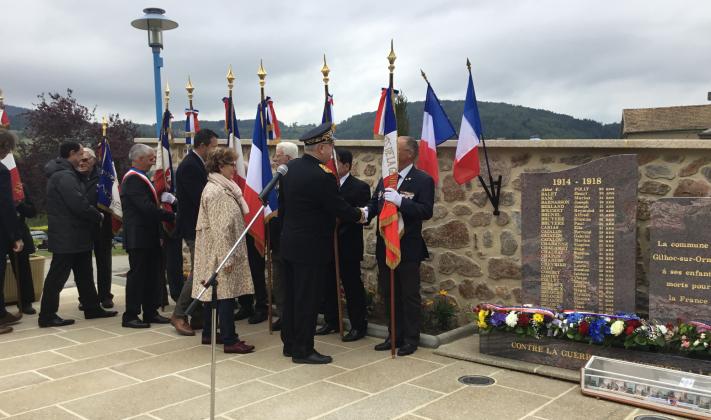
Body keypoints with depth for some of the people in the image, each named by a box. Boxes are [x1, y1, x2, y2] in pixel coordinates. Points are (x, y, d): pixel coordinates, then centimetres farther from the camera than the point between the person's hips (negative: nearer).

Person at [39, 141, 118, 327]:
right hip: (67, 237, -11)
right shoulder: (65, 176, -18)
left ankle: (92, 307, 25)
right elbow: (79, 204, -25)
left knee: (84, 274, 16)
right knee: (58, 275, -3)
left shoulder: (66, 174, 16)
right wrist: (98, 216, -10)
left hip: (75, 236, 11)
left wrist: (94, 214, 6)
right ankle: (47, 316, 4)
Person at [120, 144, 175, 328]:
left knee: (152, 273, 12)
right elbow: (146, 207, -23)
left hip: (148, 235, 10)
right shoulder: (133, 179, -16)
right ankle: (130, 316, 5)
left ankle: (151, 312, 20)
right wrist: (171, 216, -19)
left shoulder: (140, 178, 17)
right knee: (137, 274, -3)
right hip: (139, 236, -10)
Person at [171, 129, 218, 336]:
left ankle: (197, 316, 20)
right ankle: (179, 315, 3)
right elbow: (200, 198, -24)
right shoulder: (189, 166, -18)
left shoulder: (196, 164, 13)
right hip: (194, 228, -10)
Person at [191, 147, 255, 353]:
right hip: (219, 251, -10)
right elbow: (220, 228, -21)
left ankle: (208, 334, 24)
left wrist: (229, 255, 22)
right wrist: (226, 258, -21)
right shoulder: (216, 192, -18)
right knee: (225, 293, -6)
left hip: (213, 252, 10)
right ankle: (229, 340, -1)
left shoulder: (220, 187, 14)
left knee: (214, 291, 15)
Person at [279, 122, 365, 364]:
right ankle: (303, 350, 10)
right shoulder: (321, 176, -22)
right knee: (308, 299, 1)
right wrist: (359, 215, 4)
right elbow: (339, 208, -15)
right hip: (312, 248, -8)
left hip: (289, 243, 9)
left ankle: (290, 343, 27)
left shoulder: (290, 168, 4)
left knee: (291, 296, 16)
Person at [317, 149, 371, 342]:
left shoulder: (360, 187, -9)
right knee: (328, 284, 14)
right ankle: (331, 321, 28)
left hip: (348, 247, -6)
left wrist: (339, 227, -25)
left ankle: (358, 326, 14)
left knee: (352, 286, 3)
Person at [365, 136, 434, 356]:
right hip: (384, 246, 7)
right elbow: (374, 203, 9)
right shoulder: (385, 178, 11)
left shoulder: (423, 180, -9)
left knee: (409, 295, 4)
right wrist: (366, 212, -13)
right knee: (388, 294, 14)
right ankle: (395, 336, 28)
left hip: (408, 248, -7)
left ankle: (411, 339, 17)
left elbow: (426, 211, -18)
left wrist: (400, 201, -28)